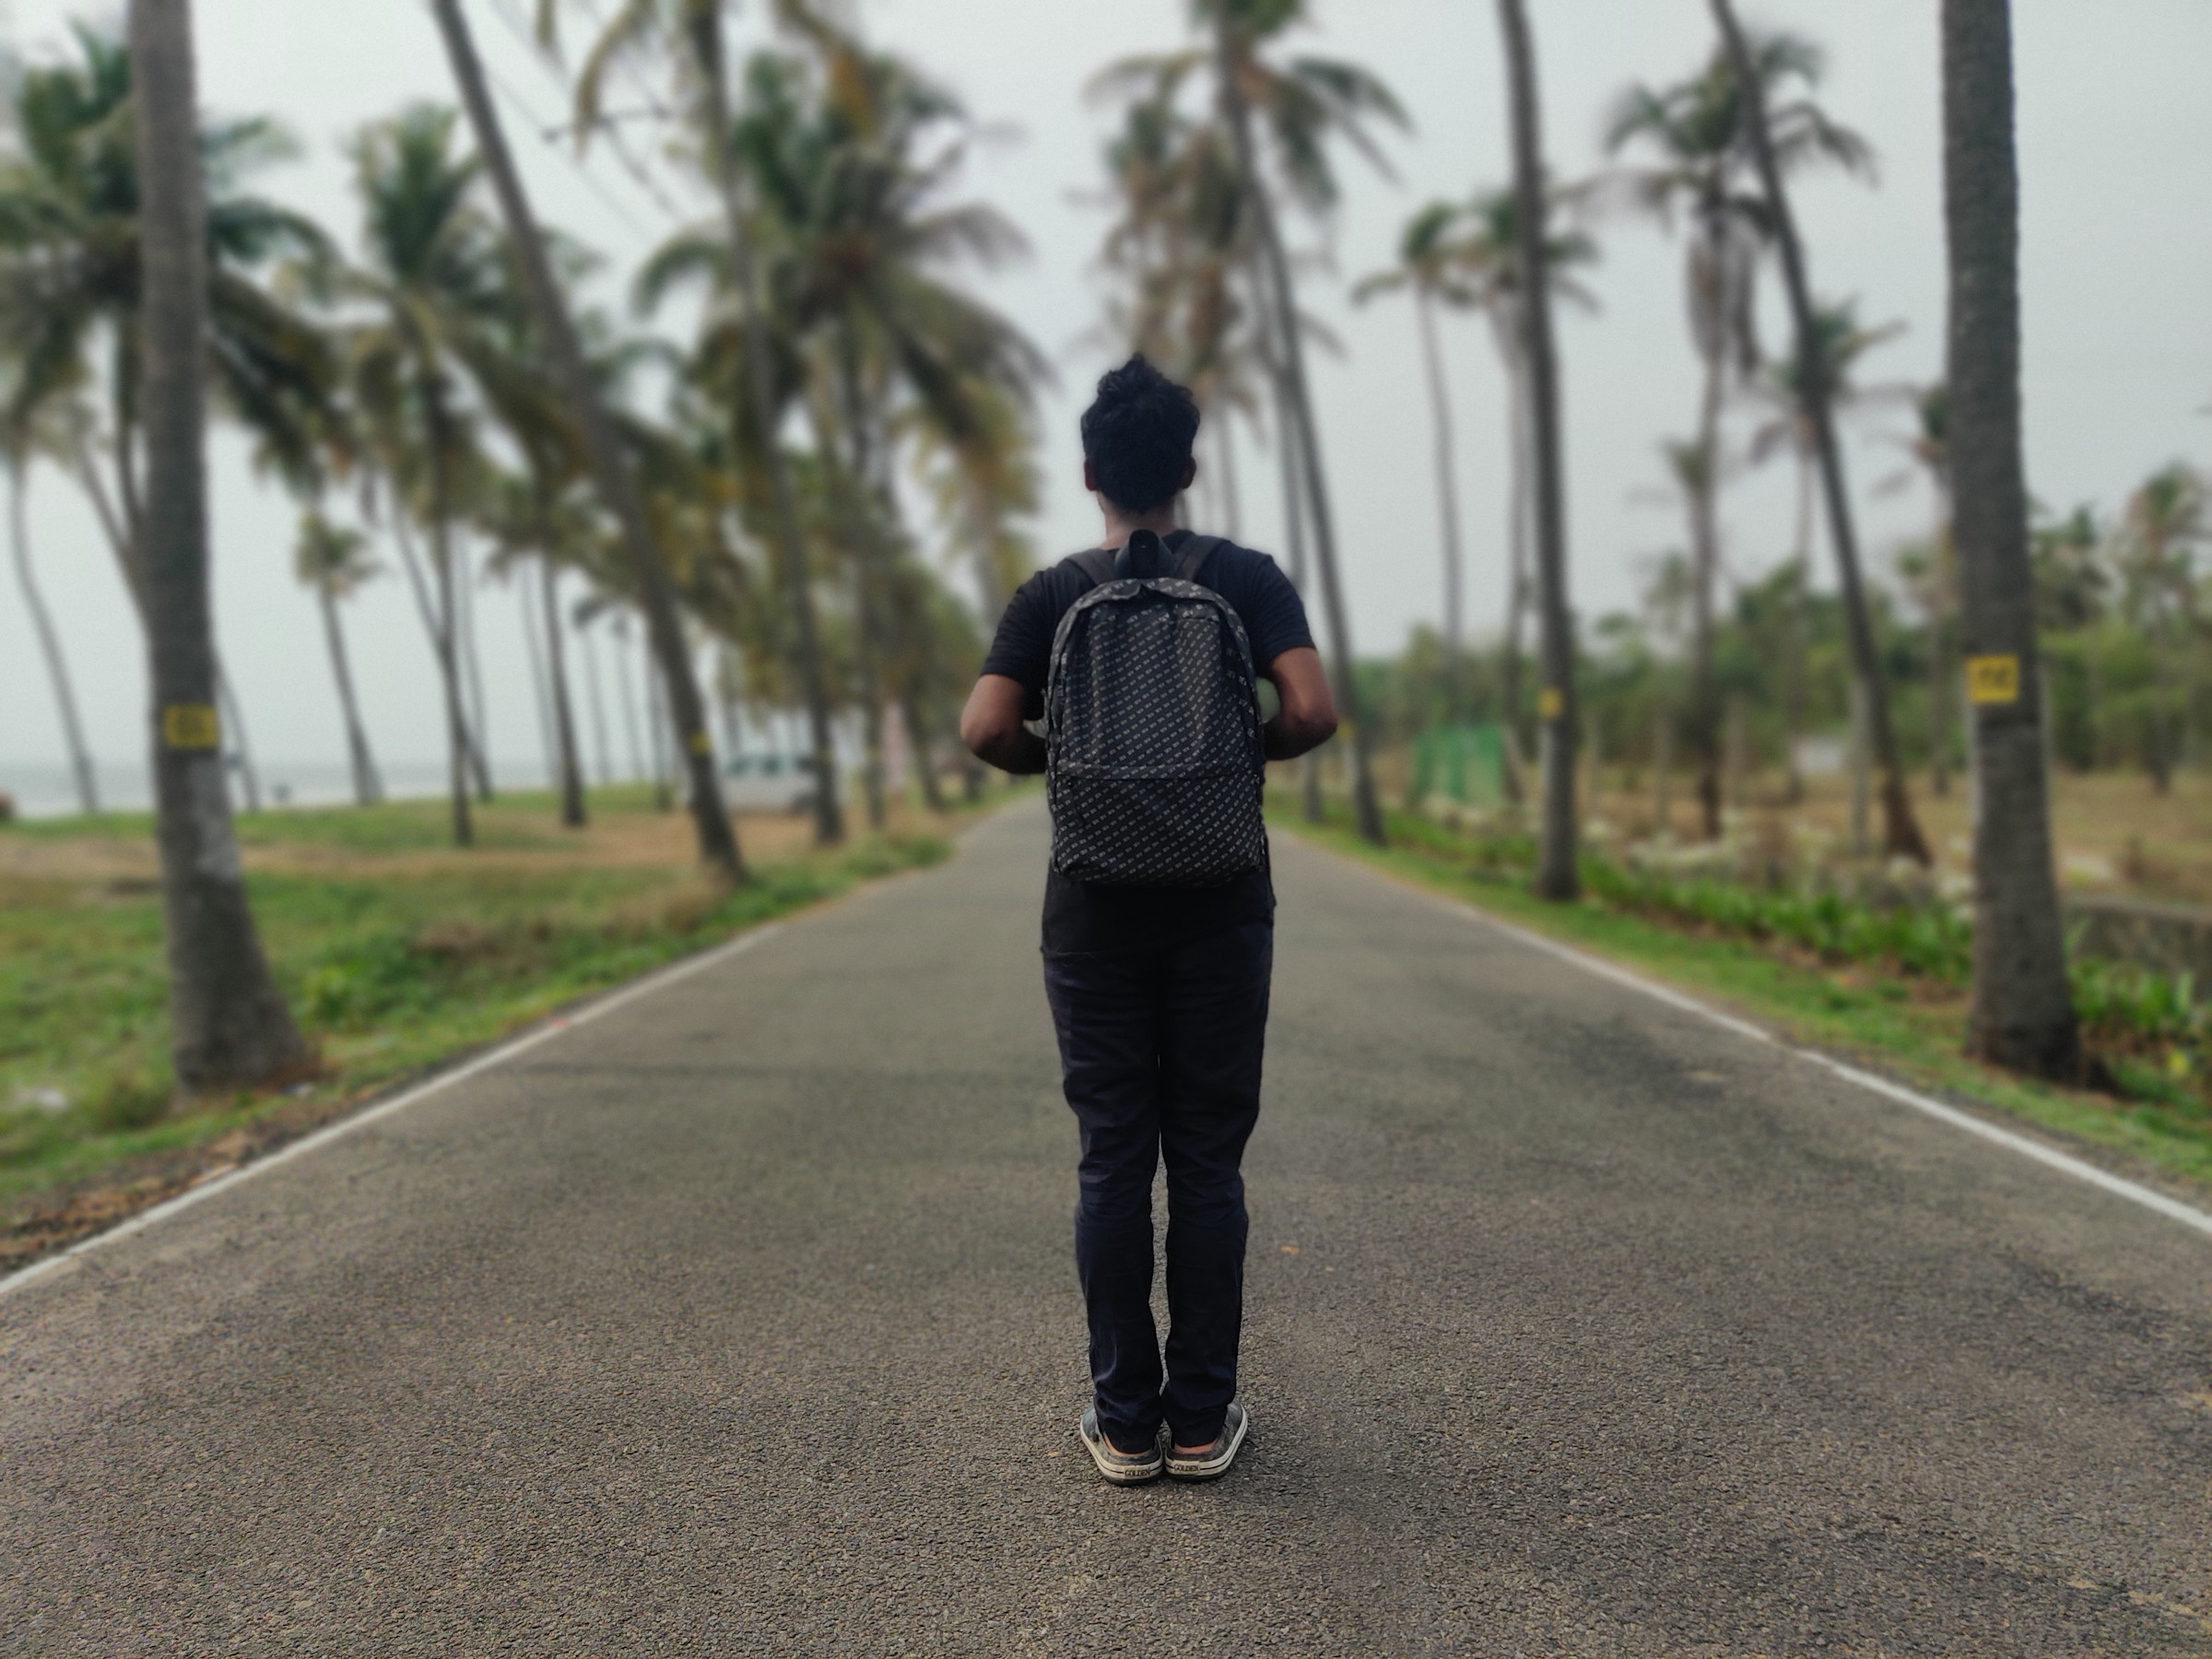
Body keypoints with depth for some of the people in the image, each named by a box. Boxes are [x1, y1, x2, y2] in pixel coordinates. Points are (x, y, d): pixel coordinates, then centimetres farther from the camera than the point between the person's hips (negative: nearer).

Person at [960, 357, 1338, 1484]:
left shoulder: (1053, 595, 0)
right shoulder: (1247, 578, 0)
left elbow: (986, 730, -12)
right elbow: (1313, 714, -13)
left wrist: (1059, 763, 8)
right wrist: (1247, 751, 7)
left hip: (1095, 911, 0)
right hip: (1221, 909, 0)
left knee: (1112, 1161, 7)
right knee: (1209, 1161, 7)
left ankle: (1124, 1422, 14)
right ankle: (1202, 1419, 14)